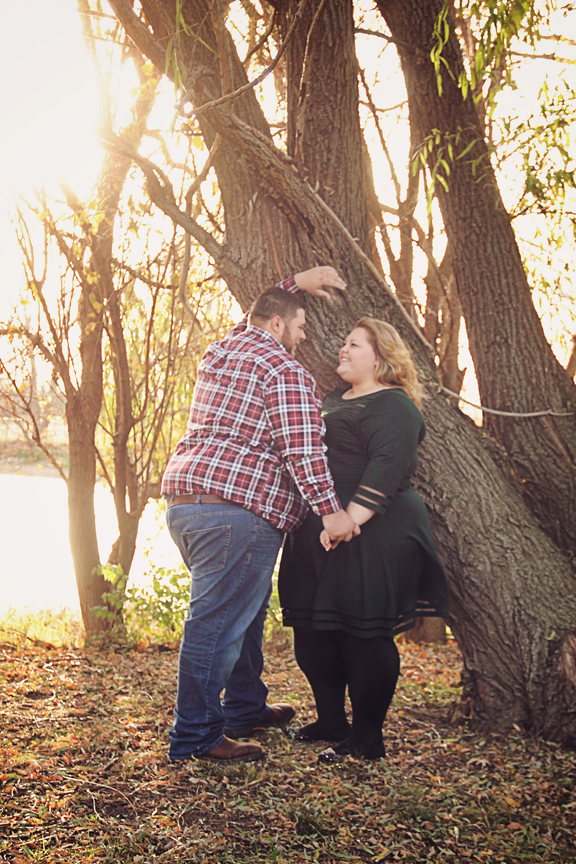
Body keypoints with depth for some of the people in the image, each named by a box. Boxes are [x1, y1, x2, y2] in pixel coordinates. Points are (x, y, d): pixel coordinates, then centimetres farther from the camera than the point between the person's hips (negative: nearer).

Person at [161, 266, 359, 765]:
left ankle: (245, 709, 32)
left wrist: (296, 284, 35)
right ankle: (195, 737, 0)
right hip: (237, 508, -10)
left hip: (184, 497, 10)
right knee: (218, 624, -6)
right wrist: (330, 510, -14)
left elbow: (259, 319, 41)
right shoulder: (285, 372, -7)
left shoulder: (224, 349, 19)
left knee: (244, 611, 21)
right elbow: (301, 450, -16)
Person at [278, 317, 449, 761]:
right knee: (312, 633, 12)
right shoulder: (335, 400, 22)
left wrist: (349, 519, -28)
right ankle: (331, 722, 27)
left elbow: (386, 467, -21)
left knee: (364, 636, -4)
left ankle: (367, 738, 10)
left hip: (369, 539, -9)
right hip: (320, 533, 9)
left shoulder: (393, 406, -8)